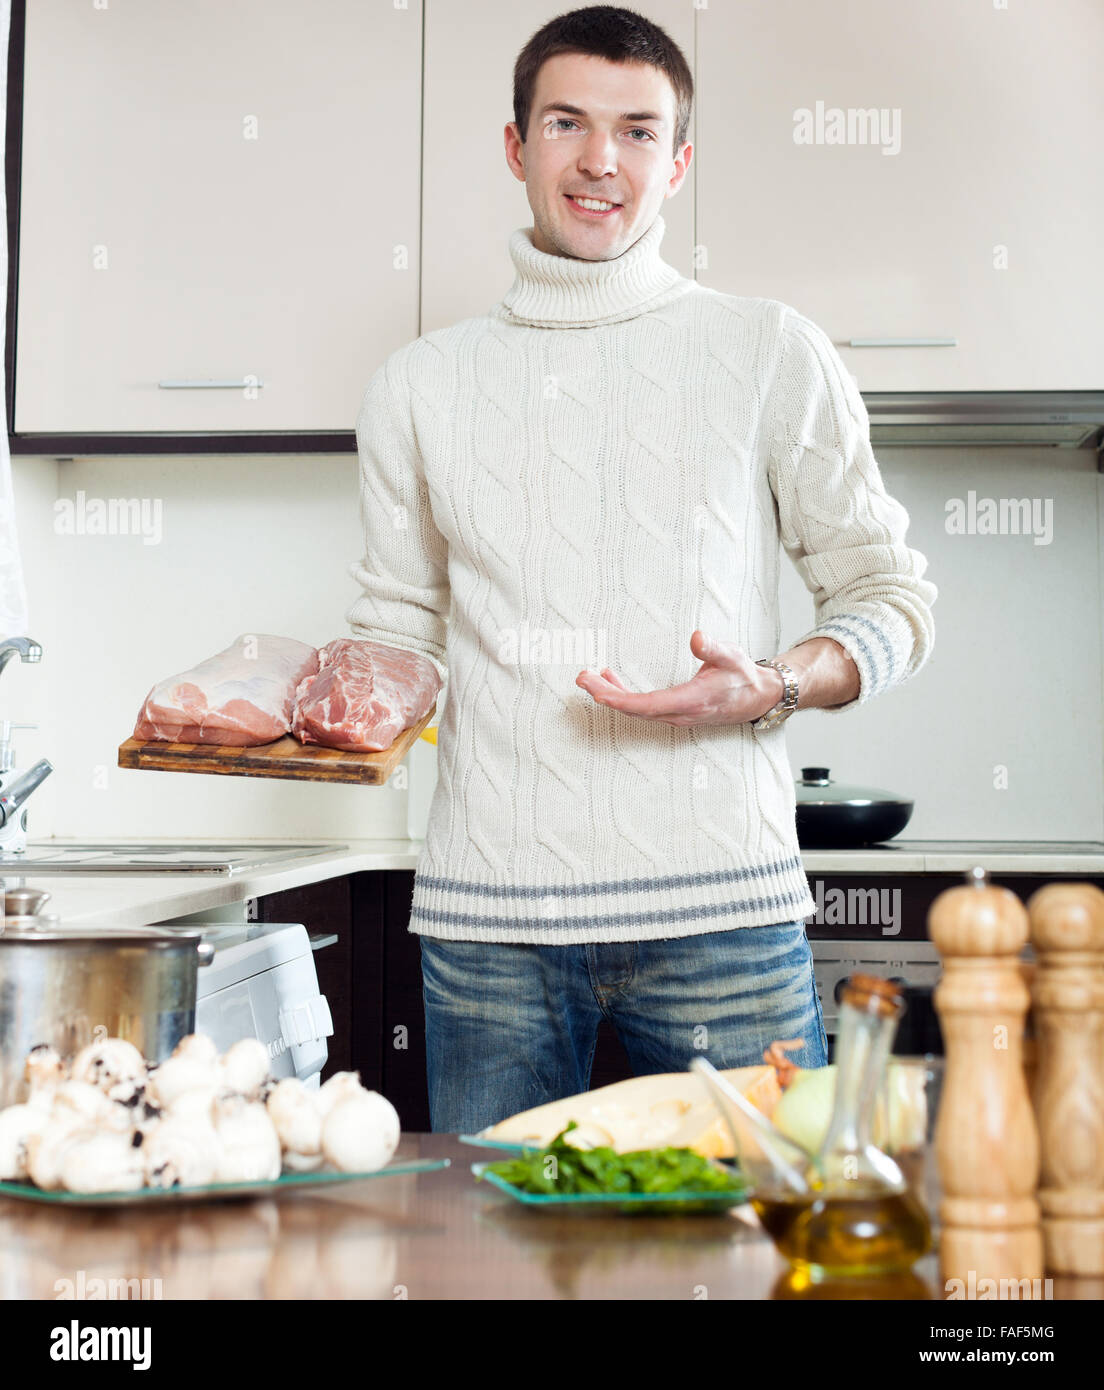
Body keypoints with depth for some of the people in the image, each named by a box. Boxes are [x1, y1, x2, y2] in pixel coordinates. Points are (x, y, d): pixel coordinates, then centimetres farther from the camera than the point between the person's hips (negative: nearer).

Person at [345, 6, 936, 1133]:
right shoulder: (419, 385, 13)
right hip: (488, 914, 2)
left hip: (719, 907, -1)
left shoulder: (771, 354, 7)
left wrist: (773, 688, -10)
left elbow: (890, 595, 10)